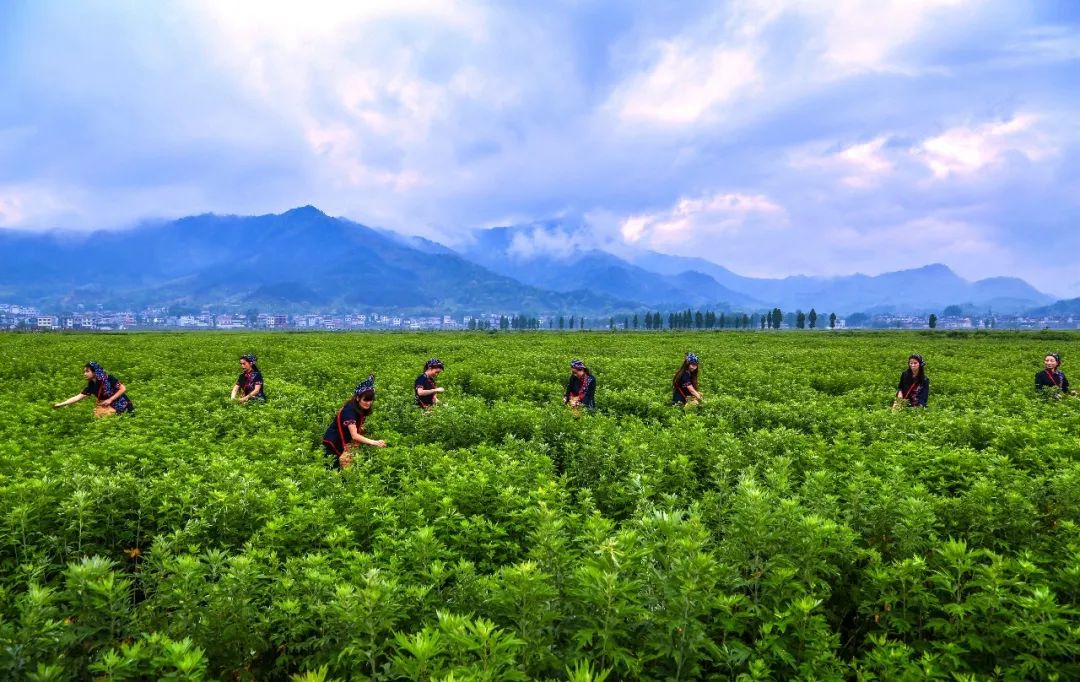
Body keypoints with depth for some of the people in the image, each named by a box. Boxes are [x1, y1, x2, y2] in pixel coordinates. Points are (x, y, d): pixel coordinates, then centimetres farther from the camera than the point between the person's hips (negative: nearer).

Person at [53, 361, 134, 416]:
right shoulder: (91, 385, -3)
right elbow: (78, 397, -1)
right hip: (109, 407, 6)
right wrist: (61, 404, -6)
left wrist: (110, 400, -20)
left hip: (121, 405, -6)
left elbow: (123, 388, -17)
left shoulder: (108, 379, -20)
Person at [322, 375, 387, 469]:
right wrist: (374, 442, -48)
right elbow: (354, 435, -38)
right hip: (333, 444, -7)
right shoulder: (349, 410, -29)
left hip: (345, 442, 7)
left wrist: (361, 428, -17)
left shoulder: (362, 409, -4)